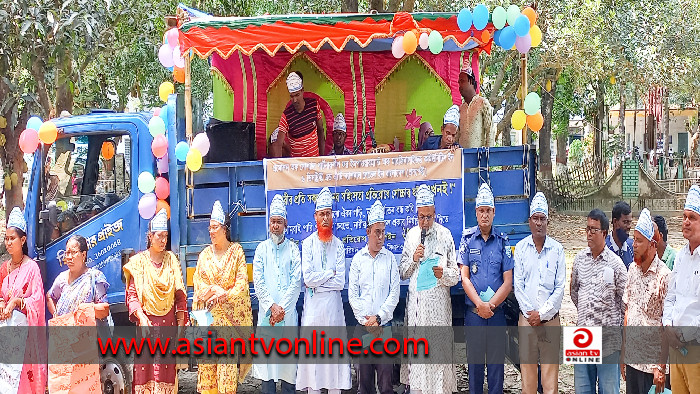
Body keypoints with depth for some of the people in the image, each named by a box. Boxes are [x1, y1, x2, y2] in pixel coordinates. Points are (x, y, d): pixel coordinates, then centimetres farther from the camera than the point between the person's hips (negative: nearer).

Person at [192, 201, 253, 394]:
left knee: (229, 359, -8)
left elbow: (242, 282, -2)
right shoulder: (205, 254, 11)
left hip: (230, 313, -3)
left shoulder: (236, 251, 3)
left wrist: (224, 294, -15)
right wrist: (214, 289, -11)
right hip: (208, 313, 3)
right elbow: (198, 283, 7)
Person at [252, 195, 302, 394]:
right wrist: (271, 307, -8)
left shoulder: (293, 249, 6)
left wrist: (282, 308, -9)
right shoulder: (262, 248, 9)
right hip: (266, 311, 1)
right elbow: (258, 282, 3)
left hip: (288, 312, -1)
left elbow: (296, 282, -1)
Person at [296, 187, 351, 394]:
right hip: (313, 305, -1)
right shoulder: (307, 244, 2)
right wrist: (330, 273, -4)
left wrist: (317, 281, -8)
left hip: (333, 304, 1)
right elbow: (307, 278, -9)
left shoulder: (338, 245, 6)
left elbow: (340, 282, -2)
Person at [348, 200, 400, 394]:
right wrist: (365, 320, -4)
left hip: (385, 325, -1)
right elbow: (352, 293, 6)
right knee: (364, 378, 3)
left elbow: (394, 293, 2)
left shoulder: (390, 258, 6)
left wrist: (378, 317, -8)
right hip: (363, 326, 1)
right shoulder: (358, 259, 8)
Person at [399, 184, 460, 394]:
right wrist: (413, 260, -5)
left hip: (438, 302, -3)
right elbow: (402, 273, 13)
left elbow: (456, 275, 2)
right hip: (416, 301, 3)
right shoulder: (411, 235, 12)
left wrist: (443, 274, -19)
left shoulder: (445, 235, 1)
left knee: (438, 345, -4)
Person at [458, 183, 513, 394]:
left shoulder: (503, 241, 4)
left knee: (496, 359, 3)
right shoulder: (467, 239, 4)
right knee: (474, 359, 4)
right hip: (473, 311, 0)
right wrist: (480, 305, -10)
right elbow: (464, 278, 0)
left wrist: (491, 304, -10)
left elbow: (508, 282, 1)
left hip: (497, 311, 0)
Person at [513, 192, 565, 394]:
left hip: (550, 319, -1)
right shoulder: (520, 248, 5)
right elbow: (518, 285, 3)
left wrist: (542, 314, -7)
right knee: (527, 370, 2)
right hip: (526, 318, 1)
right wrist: (530, 313, -5)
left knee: (550, 372, -2)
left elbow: (560, 288, 0)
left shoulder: (557, 249, 3)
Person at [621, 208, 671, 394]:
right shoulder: (633, 269, 7)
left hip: (651, 363, -6)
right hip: (632, 358, 6)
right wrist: (623, 353, 13)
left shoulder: (663, 276, -14)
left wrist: (661, 367, -15)